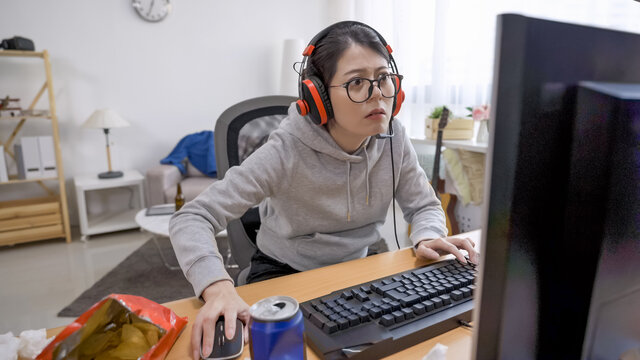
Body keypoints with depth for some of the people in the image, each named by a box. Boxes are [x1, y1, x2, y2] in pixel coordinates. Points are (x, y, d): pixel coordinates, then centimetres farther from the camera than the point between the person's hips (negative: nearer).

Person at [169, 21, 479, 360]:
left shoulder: (394, 139, -12)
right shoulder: (287, 151, -26)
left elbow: (424, 205, 1)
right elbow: (191, 219, -26)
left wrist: (427, 237, -22)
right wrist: (217, 287, -44)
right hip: (284, 273, -3)